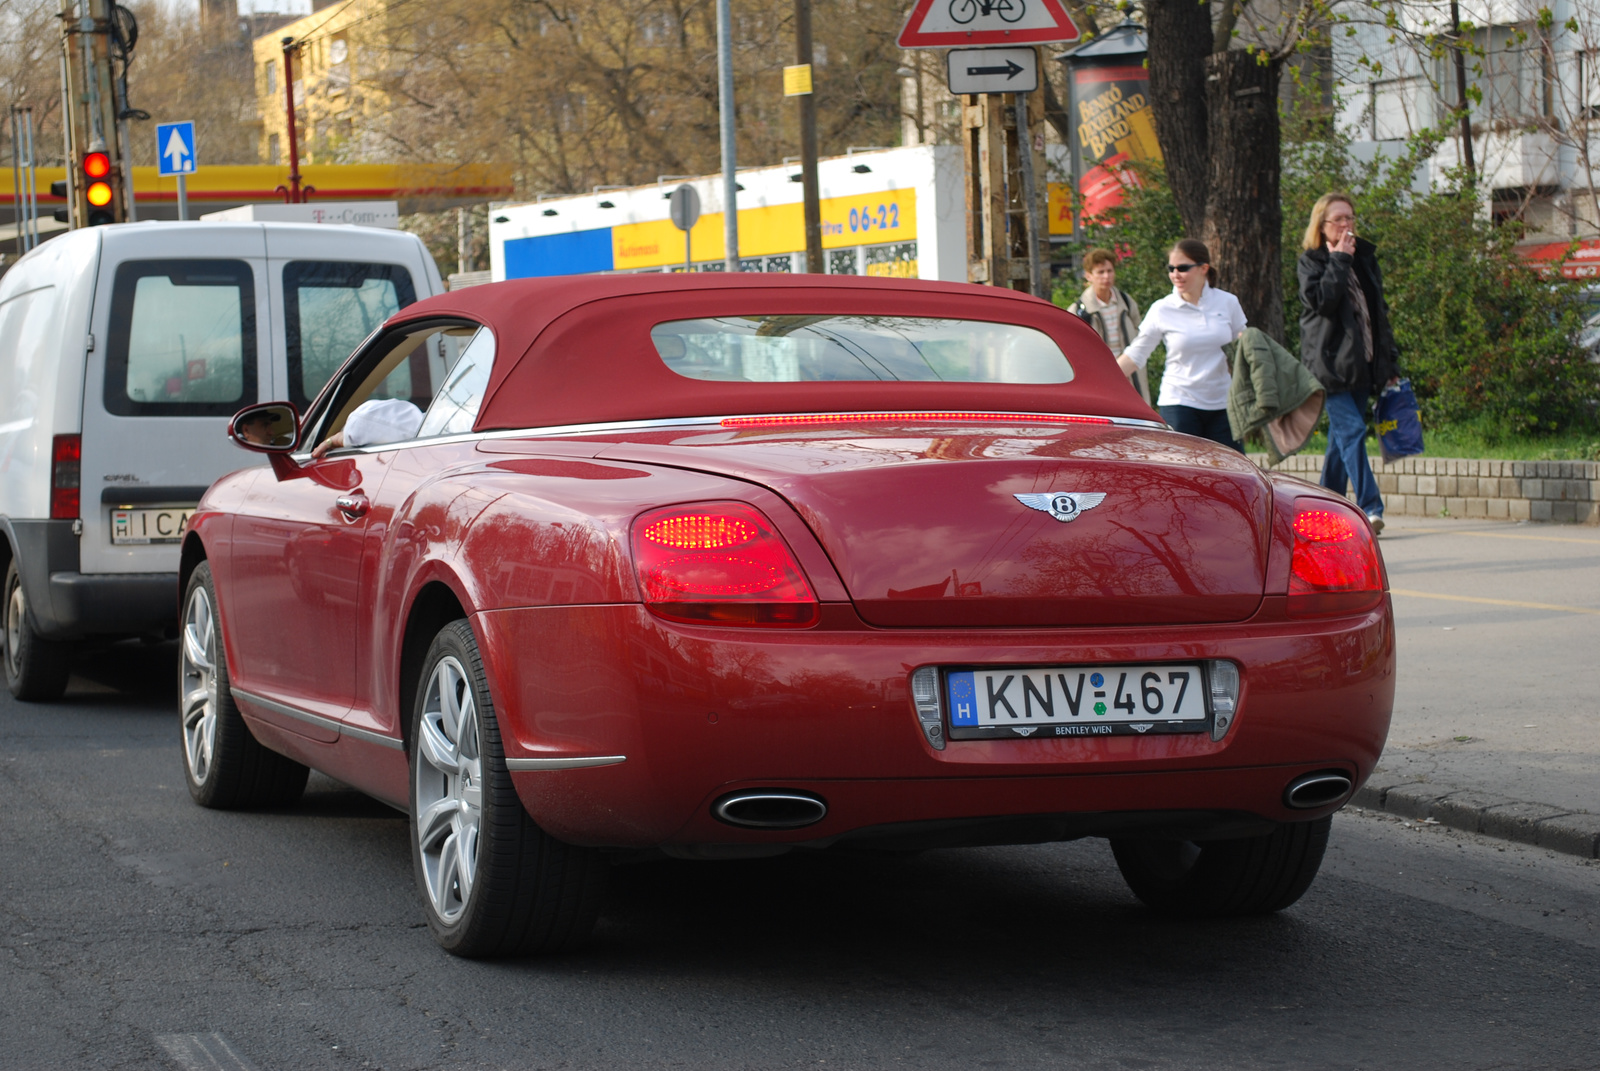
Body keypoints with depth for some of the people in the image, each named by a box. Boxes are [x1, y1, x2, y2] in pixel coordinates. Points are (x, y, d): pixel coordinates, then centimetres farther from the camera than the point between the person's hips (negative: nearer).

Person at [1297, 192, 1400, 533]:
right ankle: (1369, 507, -22)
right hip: (1331, 361, -6)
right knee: (1351, 431, -16)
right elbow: (1321, 300, -20)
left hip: (1361, 362, 6)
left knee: (1342, 435, 9)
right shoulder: (1310, 262, -1)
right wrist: (1339, 261, -13)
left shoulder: (1365, 258, 16)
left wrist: (1389, 363, 15)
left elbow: (1379, 312, 18)